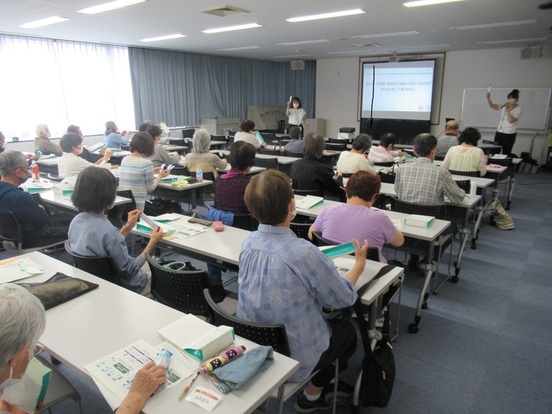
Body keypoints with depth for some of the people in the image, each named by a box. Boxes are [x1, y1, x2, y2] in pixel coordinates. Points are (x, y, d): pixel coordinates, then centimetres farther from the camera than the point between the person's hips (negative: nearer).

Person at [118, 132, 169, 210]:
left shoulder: (124, 160, 8)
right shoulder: (147, 163, -12)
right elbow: (150, 188, -4)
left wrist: (151, 172, 30)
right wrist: (160, 176, 12)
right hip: (137, 204, -7)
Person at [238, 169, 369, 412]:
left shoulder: (248, 242, -11)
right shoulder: (304, 252, -31)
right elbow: (344, 299, -14)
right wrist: (360, 263, 2)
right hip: (292, 357, -6)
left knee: (330, 323, 29)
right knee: (347, 331, 23)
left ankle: (322, 384, 42)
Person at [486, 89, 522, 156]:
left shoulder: (518, 109, -7)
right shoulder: (503, 106, 7)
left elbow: (511, 120, -19)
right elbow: (492, 105, 1)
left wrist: (507, 109, -16)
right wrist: (488, 98, -16)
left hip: (510, 134, -4)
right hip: (499, 132, 4)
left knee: (506, 153, 0)